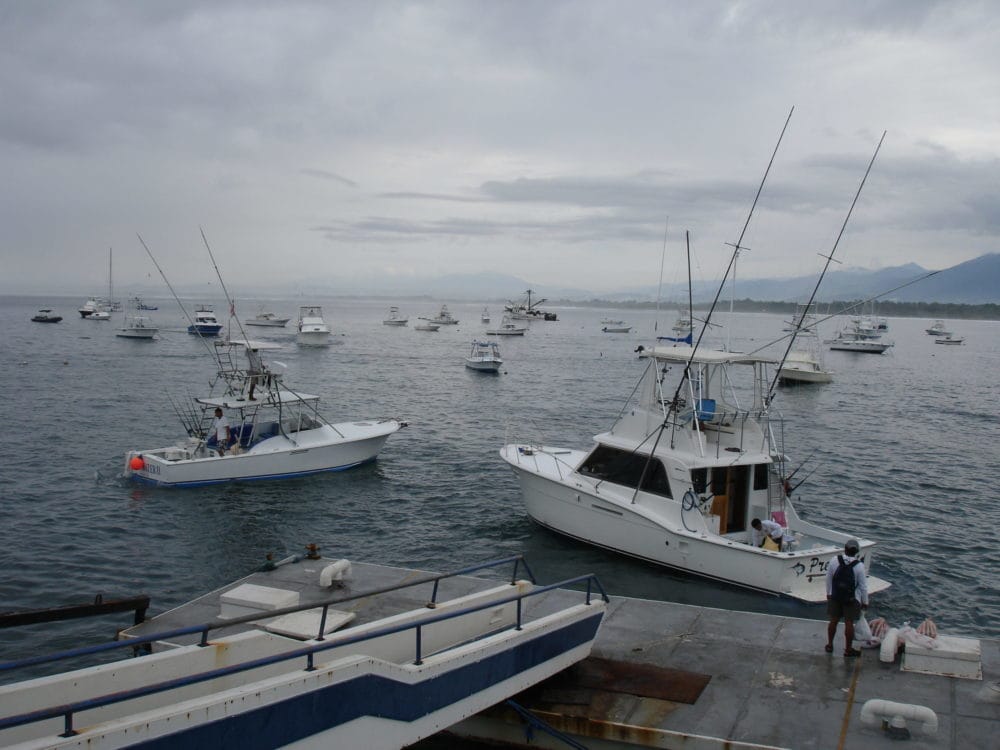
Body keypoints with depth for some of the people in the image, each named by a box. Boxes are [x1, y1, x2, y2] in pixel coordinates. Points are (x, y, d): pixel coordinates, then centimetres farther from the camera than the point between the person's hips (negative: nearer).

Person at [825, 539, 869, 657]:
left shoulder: (834, 561, -11)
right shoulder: (859, 566, -18)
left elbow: (828, 579, 0)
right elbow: (863, 586, -10)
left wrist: (828, 593, 15)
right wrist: (865, 602, 2)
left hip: (835, 597, 3)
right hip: (852, 599, -3)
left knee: (833, 621, 14)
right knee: (849, 623, 7)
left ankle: (830, 645, 28)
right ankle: (848, 649, 17)